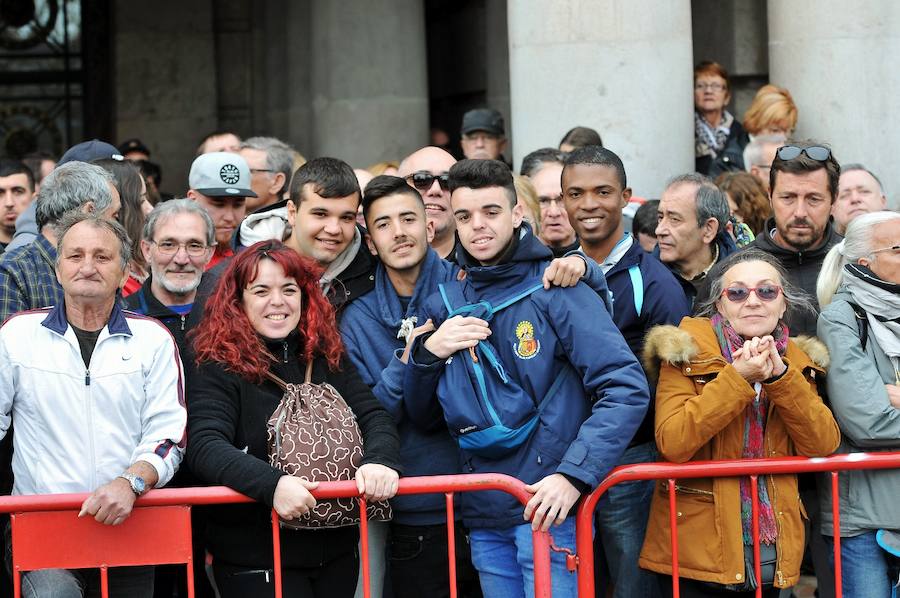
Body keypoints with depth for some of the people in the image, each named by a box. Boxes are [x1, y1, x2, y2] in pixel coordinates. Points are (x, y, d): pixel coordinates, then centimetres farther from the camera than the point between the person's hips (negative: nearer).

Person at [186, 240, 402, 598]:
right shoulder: (218, 368, -7)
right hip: (255, 560, -5)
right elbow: (205, 448, -20)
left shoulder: (328, 357, 9)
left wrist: (381, 462, -22)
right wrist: (272, 484, -36)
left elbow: (373, 417, 1)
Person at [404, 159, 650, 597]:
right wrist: (428, 353, -5)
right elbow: (421, 416, 14)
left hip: (549, 507, -5)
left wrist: (574, 475, -22)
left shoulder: (555, 290, -6)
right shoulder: (443, 305, 9)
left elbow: (627, 389, -13)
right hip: (484, 518, 5)